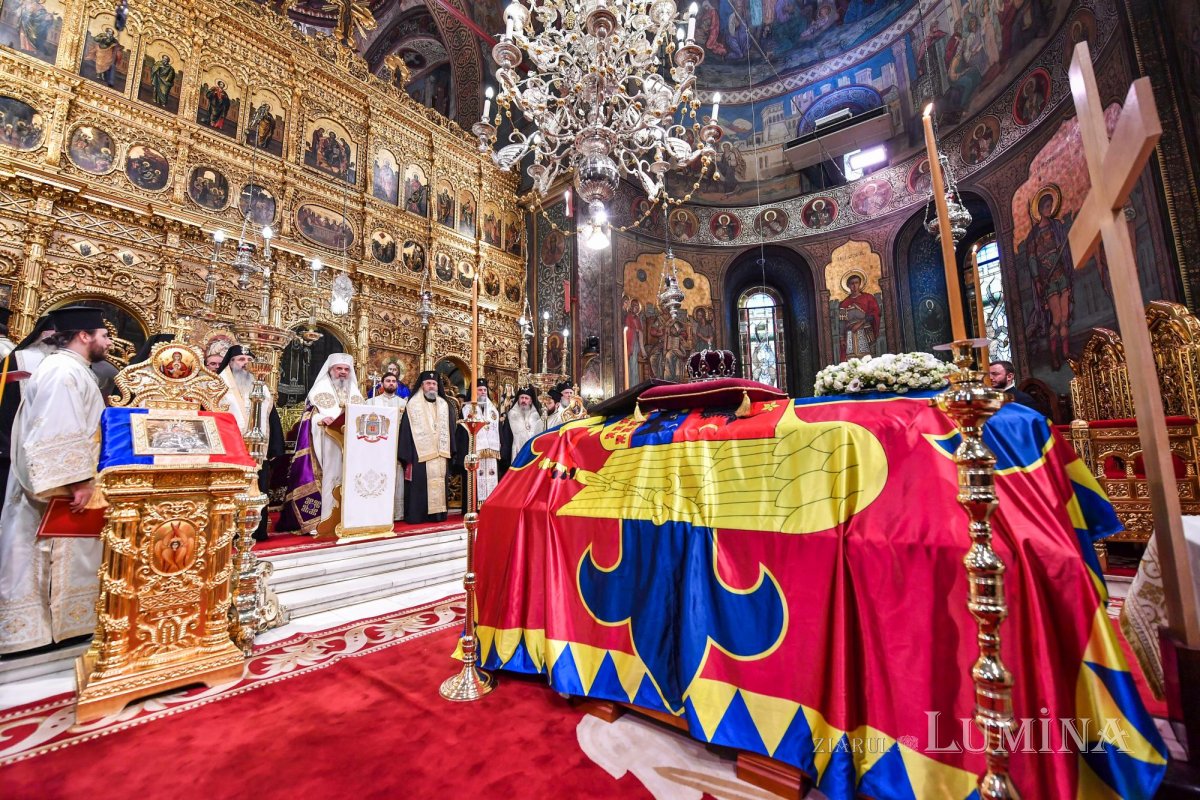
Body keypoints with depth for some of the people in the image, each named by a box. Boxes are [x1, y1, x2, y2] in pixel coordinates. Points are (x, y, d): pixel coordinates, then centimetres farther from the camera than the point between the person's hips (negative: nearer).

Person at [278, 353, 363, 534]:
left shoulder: (355, 392, 16)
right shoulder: (320, 389, 3)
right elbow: (309, 417, -3)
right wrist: (323, 420, -23)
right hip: (326, 444, -4)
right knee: (327, 478, -7)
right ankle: (321, 521, -2)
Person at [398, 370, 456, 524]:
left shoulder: (444, 405, 12)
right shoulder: (413, 405, -1)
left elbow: (449, 430, 13)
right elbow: (406, 431, -5)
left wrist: (449, 452, 7)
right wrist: (407, 456, -10)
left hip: (440, 455, 4)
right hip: (420, 454, -4)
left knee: (438, 485, 7)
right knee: (420, 486, -2)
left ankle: (437, 513, 13)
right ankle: (416, 515, 5)